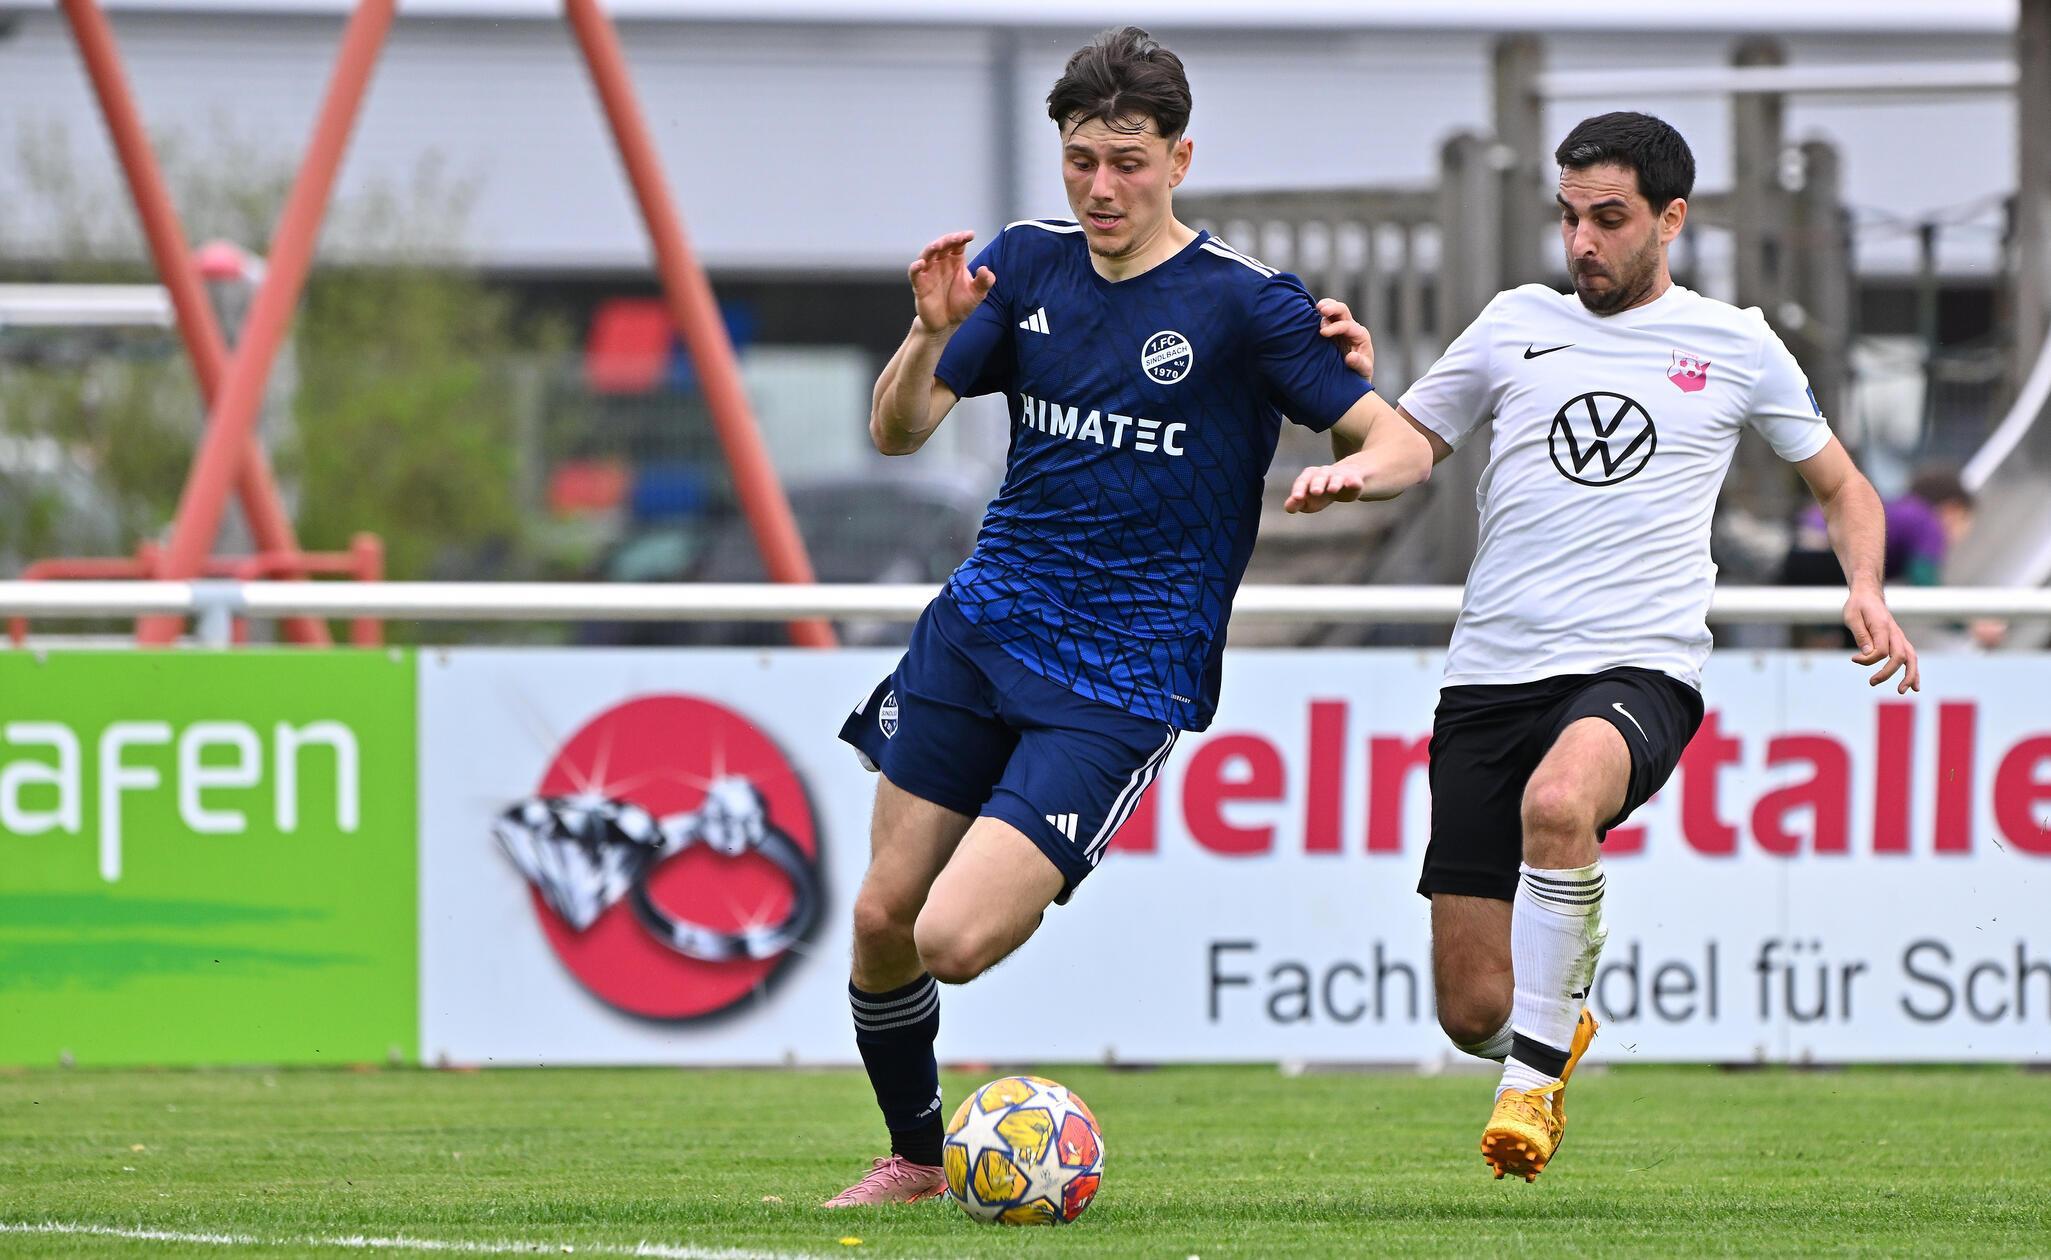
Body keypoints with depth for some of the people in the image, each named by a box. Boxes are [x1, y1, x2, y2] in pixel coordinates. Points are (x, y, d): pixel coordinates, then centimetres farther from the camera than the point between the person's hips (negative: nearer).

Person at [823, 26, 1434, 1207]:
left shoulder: (1244, 302, -10)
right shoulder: (1025, 265, 4)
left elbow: (1405, 446, -10)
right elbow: (898, 432, 3)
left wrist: (1361, 468, -34)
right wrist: (932, 333, -18)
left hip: (1124, 677, -5)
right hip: (981, 627, 5)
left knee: (956, 942, -17)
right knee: (883, 919, 4)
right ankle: (916, 1154, 29)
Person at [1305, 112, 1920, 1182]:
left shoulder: (1736, 347, 10)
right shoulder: (1517, 324, 14)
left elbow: (1841, 486, 22)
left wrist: (1866, 590, 2)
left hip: (1639, 672, -3)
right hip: (1490, 678, 3)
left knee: (1558, 802, -40)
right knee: (1472, 1011, -4)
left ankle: (1534, 1078, -25)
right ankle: (1559, 1025, 34)